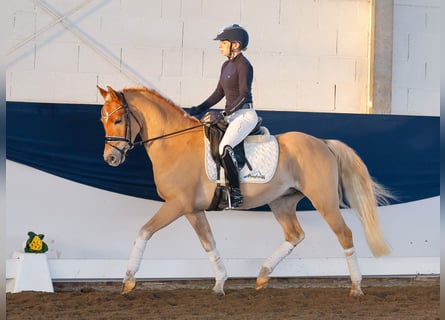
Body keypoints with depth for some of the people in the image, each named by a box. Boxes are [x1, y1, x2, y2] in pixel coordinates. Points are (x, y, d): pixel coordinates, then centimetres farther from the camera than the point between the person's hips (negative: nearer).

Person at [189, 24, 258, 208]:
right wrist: (199, 109, 11)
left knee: (225, 147, -30)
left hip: (244, 115, -10)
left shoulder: (243, 65, -11)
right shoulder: (226, 65, 16)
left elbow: (244, 96, -16)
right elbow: (219, 93, 19)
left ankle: (235, 194, -27)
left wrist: (226, 113, -21)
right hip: (231, 116, 10)